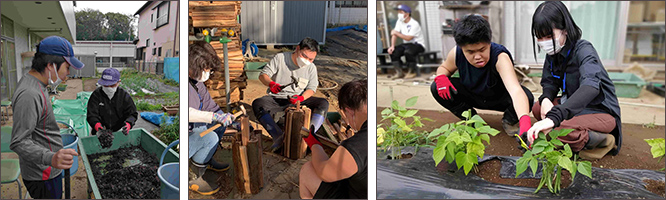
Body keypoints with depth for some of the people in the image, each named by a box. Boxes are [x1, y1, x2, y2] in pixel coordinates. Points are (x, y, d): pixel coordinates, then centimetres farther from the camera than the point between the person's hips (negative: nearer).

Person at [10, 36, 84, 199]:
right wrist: (51, 158, -45)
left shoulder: (35, 84, 6)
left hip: (48, 170, 10)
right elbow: (18, 142, -32)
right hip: (42, 176, -10)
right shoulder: (29, 94, -28)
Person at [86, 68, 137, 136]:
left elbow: (132, 114, 1)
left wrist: (128, 124, -23)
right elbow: (91, 115, -8)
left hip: (119, 131, 0)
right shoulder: (96, 95, -3)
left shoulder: (124, 95, -1)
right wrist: (97, 125, -31)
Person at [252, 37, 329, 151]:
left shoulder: (311, 68, 4)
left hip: (299, 100, 2)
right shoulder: (280, 58, -4)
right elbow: (263, 75, -5)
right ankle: (278, 136, -46)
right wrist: (271, 83, -28)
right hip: (276, 99, -2)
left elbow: (311, 88, 3)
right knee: (257, 104, -34)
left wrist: (301, 98, -19)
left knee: (323, 103, -22)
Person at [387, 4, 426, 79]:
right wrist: (392, 46, -18)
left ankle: (411, 71, -15)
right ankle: (399, 73, -10)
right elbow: (394, 34, -4)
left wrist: (396, 33, -22)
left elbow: (408, 38, -26)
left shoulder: (414, 24, -19)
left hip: (418, 44, -7)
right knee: (393, 51, -16)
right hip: (406, 44, 7)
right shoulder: (399, 21, 3)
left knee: (408, 51, -37)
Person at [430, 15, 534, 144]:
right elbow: (444, 67, 1)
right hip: (472, 96, 4)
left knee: (527, 97, -36)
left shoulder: (500, 57, -37)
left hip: (499, 98, -3)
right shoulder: (456, 54, -24)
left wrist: (525, 122, -69)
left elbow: (516, 90, -52)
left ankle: (509, 121, 3)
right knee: (436, 89, -20)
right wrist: (441, 77, -26)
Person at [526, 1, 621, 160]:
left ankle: (604, 141, -3)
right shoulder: (553, 52, -1)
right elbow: (549, 82, 9)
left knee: (561, 130, -30)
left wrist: (554, 117, -58)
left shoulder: (583, 50, -24)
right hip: (575, 105, 8)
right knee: (538, 109, -8)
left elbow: (591, 85, -43)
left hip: (601, 111, -8)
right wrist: (546, 99, -19)